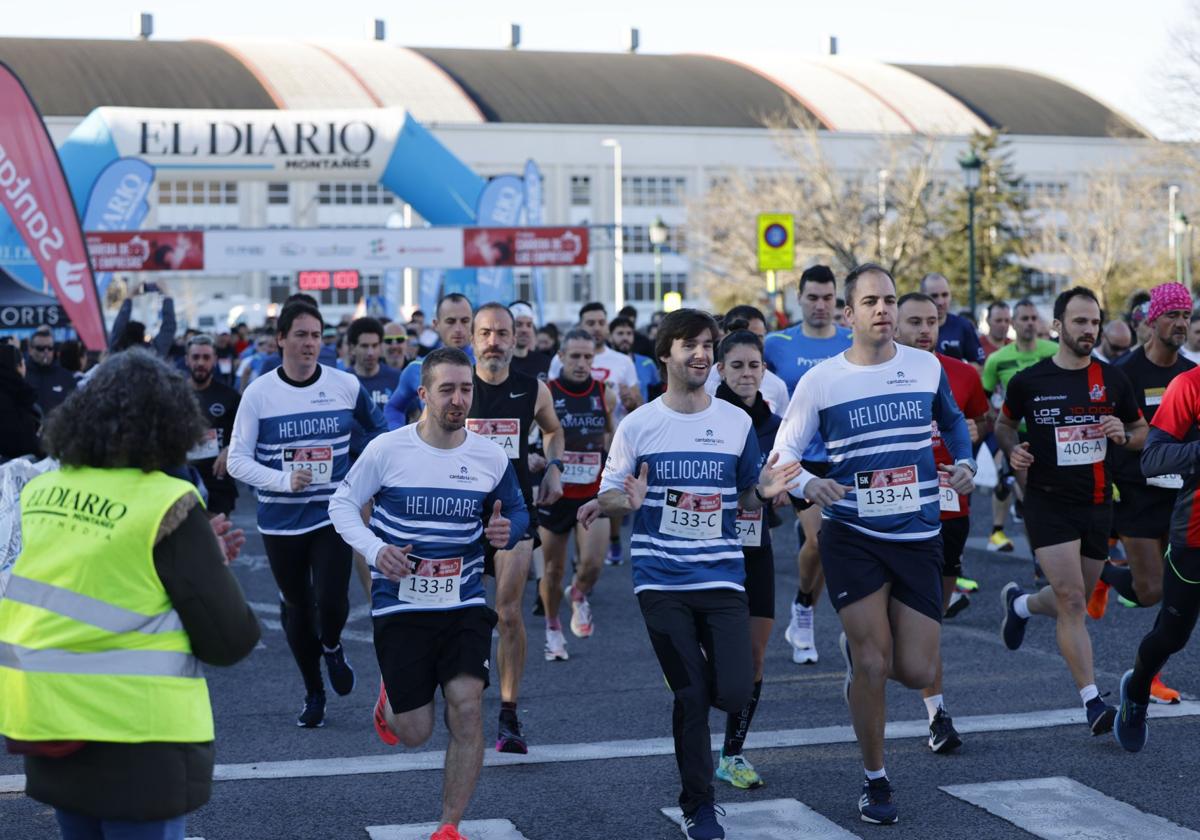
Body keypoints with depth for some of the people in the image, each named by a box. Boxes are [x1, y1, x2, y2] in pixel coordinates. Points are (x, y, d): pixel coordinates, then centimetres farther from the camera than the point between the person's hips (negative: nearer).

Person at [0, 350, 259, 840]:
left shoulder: (39, 492, 4)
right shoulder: (166, 503, -14)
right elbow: (230, 640, -12)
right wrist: (212, 566, 6)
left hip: (44, 725, 6)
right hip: (135, 735, -6)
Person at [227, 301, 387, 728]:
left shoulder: (346, 385, -2)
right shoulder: (259, 393, -6)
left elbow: (378, 429, 16)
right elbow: (237, 460, -7)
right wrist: (284, 480, -20)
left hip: (332, 515, 0)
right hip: (281, 521, 0)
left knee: (331, 601, -15)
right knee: (296, 605, 11)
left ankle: (331, 646, 22)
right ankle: (313, 692, 32)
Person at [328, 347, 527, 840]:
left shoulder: (492, 458, 0)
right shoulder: (387, 449, -8)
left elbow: (517, 512, 14)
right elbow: (342, 504, 1)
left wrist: (507, 529, -10)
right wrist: (374, 548, -17)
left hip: (464, 604, 2)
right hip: (400, 607, -2)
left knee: (467, 708, -14)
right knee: (414, 734, 2)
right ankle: (390, 694, 41)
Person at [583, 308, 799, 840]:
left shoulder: (737, 422, 6)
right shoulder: (638, 426, 1)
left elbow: (746, 499, 13)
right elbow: (609, 493, 5)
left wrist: (764, 493, -9)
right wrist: (625, 501, -18)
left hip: (722, 577, 2)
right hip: (662, 581, -2)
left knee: (734, 693, -9)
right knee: (692, 697, -2)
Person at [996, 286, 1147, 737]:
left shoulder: (1113, 379, 2)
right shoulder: (1028, 381, -4)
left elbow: (1143, 432, 13)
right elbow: (1004, 423, 13)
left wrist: (1123, 434, -10)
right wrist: (1012, 449, -8)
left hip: (1097, 503, 4)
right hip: (1048, 502, -4)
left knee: (1073, 602, 15)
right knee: (1071, 600, -14)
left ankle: (1020, 603, 49)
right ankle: (1093, 702, -10)